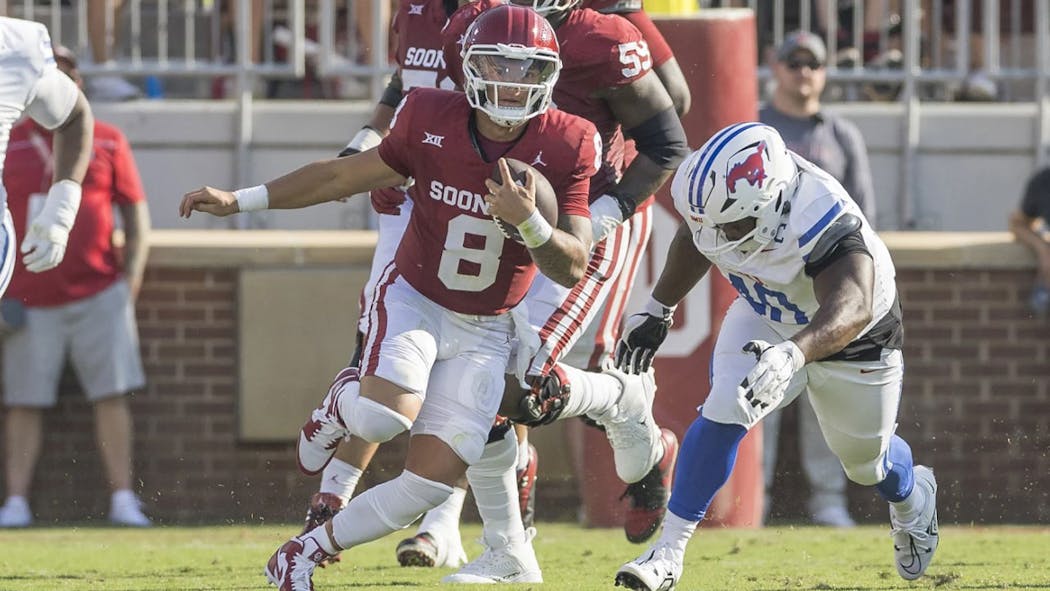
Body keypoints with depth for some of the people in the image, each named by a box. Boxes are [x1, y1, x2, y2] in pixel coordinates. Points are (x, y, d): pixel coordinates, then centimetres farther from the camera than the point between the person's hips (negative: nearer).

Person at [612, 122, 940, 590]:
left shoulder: (827, 229, -46)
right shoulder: (726, 197, -28)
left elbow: (852, 310, -62)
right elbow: (693, 240, -2)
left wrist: (794, 354, -80)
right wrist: (657, 309, 9)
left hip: (849, 339, -3)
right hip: (764, 319, 3)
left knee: (866, 460, 17)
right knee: (723, 413, -21)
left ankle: (912, 496, 54)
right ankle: (669, 551, -14)